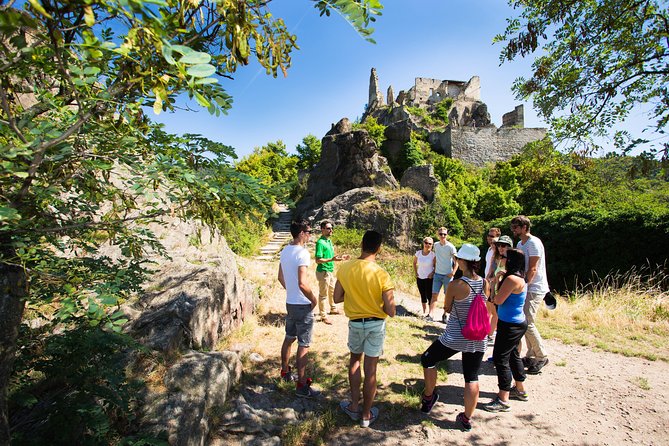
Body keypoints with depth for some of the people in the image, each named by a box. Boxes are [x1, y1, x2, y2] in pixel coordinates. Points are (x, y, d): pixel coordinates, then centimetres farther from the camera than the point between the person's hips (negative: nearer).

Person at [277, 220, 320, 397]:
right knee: (303, 345, 1)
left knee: (289, 338, 22)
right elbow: (302, 284, -27)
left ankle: (285, 371, 38)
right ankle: (302, 385, 10)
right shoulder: (302, 253, -22)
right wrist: (313, 299, -13)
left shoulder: (285, 251, 5)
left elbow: (281, 278, 14)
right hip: (302, 305, -8)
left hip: (289, 303, 8)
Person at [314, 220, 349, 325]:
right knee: (323, 294, 2)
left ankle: (333, 309, 43)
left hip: (330, 271, 9)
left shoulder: (329, 241, 9)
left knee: (332, 291, 24)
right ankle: (323, 316, 14)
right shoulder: (320, 242, -20)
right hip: (323, 271, -9)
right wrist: (332, 259, -30)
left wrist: (340, 257, 9)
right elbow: (318, 260, -24)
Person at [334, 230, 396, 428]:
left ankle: (354, 407, 33)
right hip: (376, 324, -2)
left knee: (355, 360, 26)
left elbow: (337, 298, -2)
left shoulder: (345, 268, -12)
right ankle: (366, 415, 26)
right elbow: (391, 311, -17)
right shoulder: (382, 275, -21)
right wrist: (377, 302, 2)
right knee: (370, 370, 10)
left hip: (355, 323, 2)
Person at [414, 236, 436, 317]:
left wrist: (432, 273, -14)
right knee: (423, 295, 13)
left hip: (429, 278, -4)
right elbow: (414, 263, 14)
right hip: (420, 278, 4)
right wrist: (415, 272, 6)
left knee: (429, 295, -1)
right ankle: (424, 312, 25)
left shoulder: (433, 255, -10)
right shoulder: (418, 253, -1)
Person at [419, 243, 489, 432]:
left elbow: (447, 309, -3)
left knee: (427, 360, 19)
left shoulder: (455, 285, -19)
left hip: (455, 337, -4)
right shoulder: (485, 284, -5)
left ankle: (429, 396, 32)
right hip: (478, 338, 5)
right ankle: (467, 419, 27)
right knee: (472, 378, 16)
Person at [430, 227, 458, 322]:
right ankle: (431, 314, -4)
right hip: (437, 274, 3)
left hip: (447, 275, -3)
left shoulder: (450, 247, -8)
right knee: (434, 294, -3)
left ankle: (445, 315, 17)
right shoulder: (435, 245, 5)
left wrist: (453, 272, -18)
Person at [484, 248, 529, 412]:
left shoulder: (512, 279, -23)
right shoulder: (520, 278, 9)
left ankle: (503, 400, 1)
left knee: (500, 358, -5)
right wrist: (499, 280, 3)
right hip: (518, 322, 10)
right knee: (513, 355, 23)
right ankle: (520, 390, 38)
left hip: (511, 325, -10)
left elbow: (498, 300, -20)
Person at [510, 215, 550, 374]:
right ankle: (531, 356, 21)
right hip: (526, 288, 9)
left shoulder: (534, 243, -14)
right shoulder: (519, 244, 15)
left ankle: (542, 357, 4)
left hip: (535, 288, -9)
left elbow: (532, 269, -18)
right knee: (525, 322, 10)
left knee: (527, 323, -11)